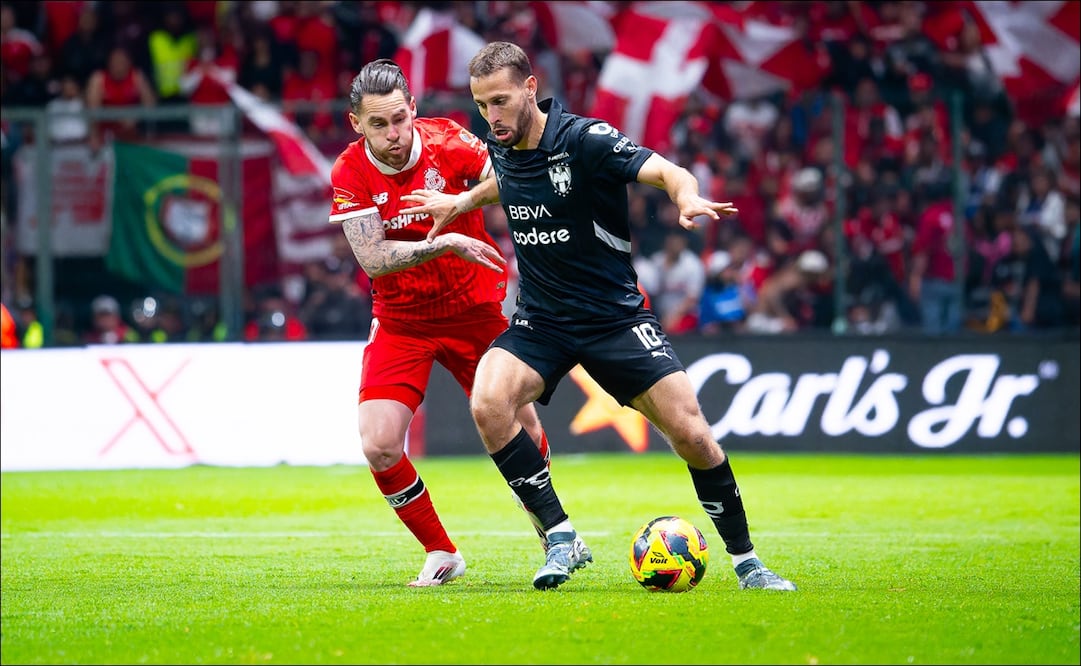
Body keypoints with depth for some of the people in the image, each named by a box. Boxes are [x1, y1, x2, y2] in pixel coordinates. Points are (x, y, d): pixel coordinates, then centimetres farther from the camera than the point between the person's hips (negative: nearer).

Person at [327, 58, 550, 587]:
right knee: (379, 447, -16)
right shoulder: (350, 174, -13)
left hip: (476, 308, 0)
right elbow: (372, 259, -21)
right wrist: (445, 243, -32)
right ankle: (440, 554, 5)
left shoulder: (446, 141, -13)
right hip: (401, 321, 0)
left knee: (522, 434, 2)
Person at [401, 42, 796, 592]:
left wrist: (687, 199, -49)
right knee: (488, 403, -25)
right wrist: (461, 202, 18)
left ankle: (745, 561, 9)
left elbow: (669, 173, -28)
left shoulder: (584, 139, -18)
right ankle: (561, 538, -14)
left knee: (691, 434, -12)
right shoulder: (501, 148, -1)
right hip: (540, 322, 4)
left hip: (615, 315, -4)